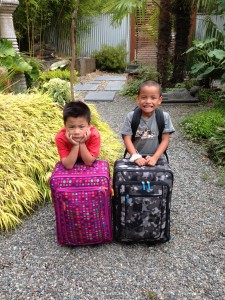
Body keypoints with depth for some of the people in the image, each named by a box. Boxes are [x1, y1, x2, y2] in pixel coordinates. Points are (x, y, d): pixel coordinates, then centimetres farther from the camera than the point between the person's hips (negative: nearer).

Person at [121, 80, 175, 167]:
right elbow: (127, 139, -5)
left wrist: (155, 158, -13)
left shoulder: (164, 117, -5)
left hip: (157, 158, 0)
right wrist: (136, 156, -16)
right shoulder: (131, 117, -5)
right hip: (137, 159, 0)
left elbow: (165, 140, -3)